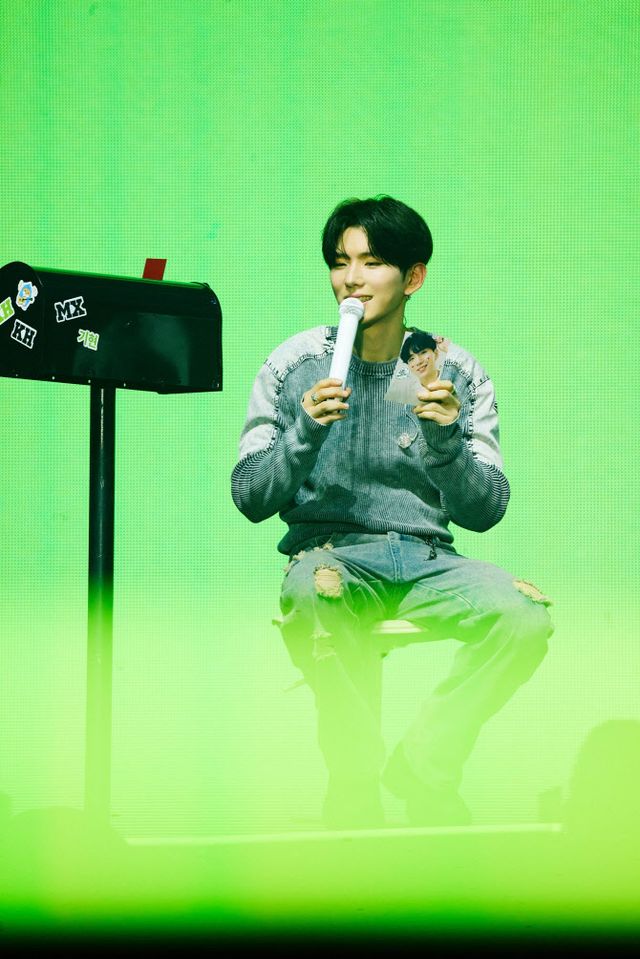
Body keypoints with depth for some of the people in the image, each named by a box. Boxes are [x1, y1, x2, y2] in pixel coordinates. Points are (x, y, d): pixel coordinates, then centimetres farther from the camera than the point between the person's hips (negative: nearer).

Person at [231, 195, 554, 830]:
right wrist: (305, 432, -17)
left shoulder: (455, 373, 5)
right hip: (329, 550, -2)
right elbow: (249, 499, 0)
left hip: (427, 558, 2)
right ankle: (357, 784, -19)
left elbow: (484, 511, 2)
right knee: (314, 596, -39)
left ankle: (421, 767, -8)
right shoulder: (296, 365, 3)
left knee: (525, 617, -28)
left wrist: (446, 439, -16)